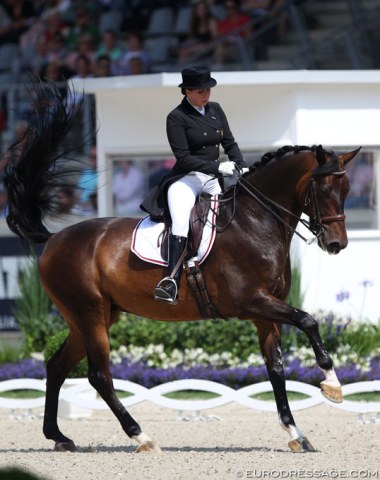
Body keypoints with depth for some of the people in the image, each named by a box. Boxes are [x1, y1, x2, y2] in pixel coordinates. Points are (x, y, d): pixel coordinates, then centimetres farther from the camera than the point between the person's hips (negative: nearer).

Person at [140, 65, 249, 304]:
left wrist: (243, 168, -3)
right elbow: (184, 158, -13)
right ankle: (172, 282, -42)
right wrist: (217, 167, -21)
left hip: (214, 179, 7)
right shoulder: (177, 118, -7)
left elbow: (230, 143, 14)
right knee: (180, 219, -30)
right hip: (186, 178, -7)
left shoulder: (215, 110, 11)